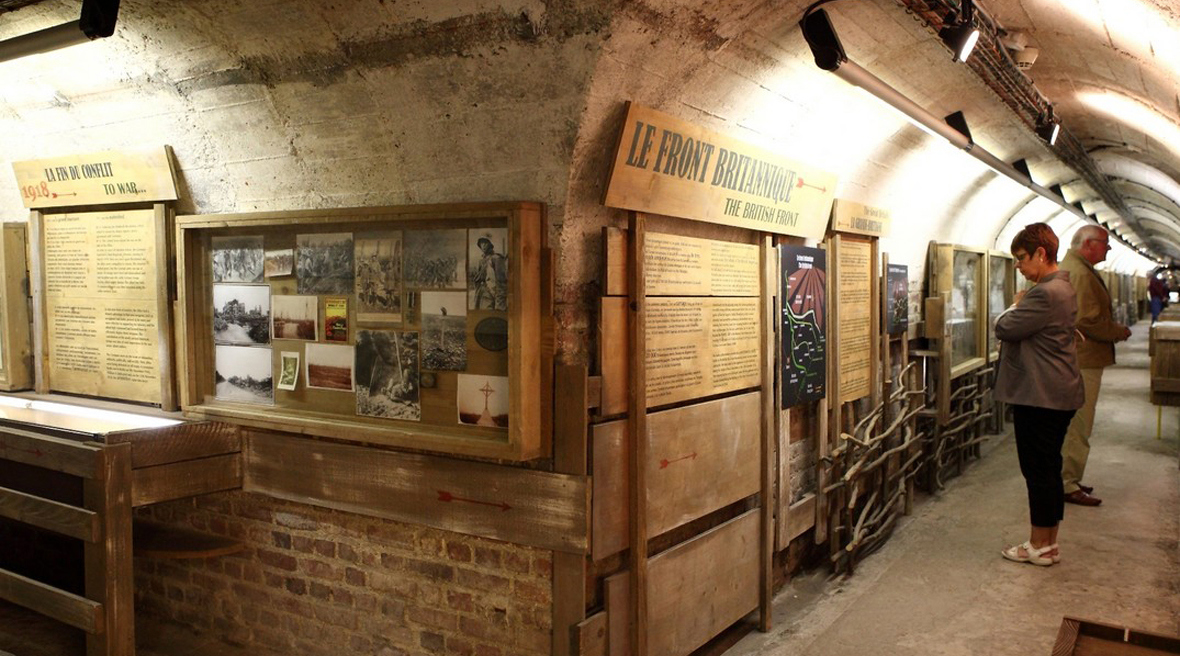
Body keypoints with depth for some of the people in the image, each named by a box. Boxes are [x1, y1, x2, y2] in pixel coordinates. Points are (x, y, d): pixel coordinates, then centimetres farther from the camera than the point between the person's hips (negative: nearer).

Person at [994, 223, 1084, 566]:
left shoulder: (1045, 294, -21)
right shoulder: (1062, 288, 14)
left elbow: (1005, 328, -19)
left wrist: (1015, 306, -1)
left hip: (1039, 397, -11)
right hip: (1058, 393, 11)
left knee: (1038, 470, -1)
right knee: (1049, 469, 15)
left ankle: (1040, 546, 9)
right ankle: (1049, 542, 25)